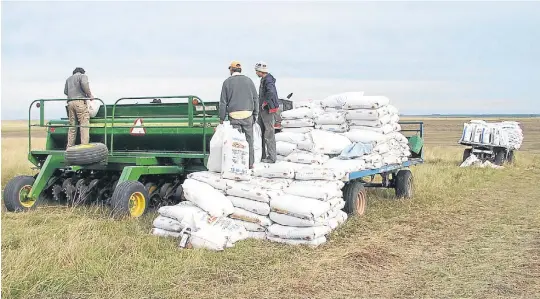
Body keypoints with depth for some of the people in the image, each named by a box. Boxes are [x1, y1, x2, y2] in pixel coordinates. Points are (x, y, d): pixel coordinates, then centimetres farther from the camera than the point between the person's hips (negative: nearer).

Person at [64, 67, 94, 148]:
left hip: (70, 102, 6)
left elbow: (65, 91, 25)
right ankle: (84, 146, -18)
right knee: (84, 124, -9)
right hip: (80, 102, -6)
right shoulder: (83, 76, 7)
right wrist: (89, 95, -7)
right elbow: (84, 84, -14)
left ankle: (69, 147, 7)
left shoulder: (69, 79, 26)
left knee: (72, 126, 8)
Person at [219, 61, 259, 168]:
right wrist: (255, 114, 14)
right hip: (248, 115, 2)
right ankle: (250, 163, 11)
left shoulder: (227, 82, 2)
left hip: (234, 115, -1)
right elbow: (255, 99, 8)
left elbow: (223, 102, 1)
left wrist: (222, 118, 6)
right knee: (249, 139, 7)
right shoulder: (249, 81, 8)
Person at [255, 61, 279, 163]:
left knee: (269, 134, -5)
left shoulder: (268, 80, -17)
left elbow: (271, 92, -34)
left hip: (268, 110, -10)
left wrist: (265, 102, -23)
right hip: (262, 110, 10)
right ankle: (262, 155, 23)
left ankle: (272, 157, 2)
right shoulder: (263, 79, 14)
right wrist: (261, 103, 14)